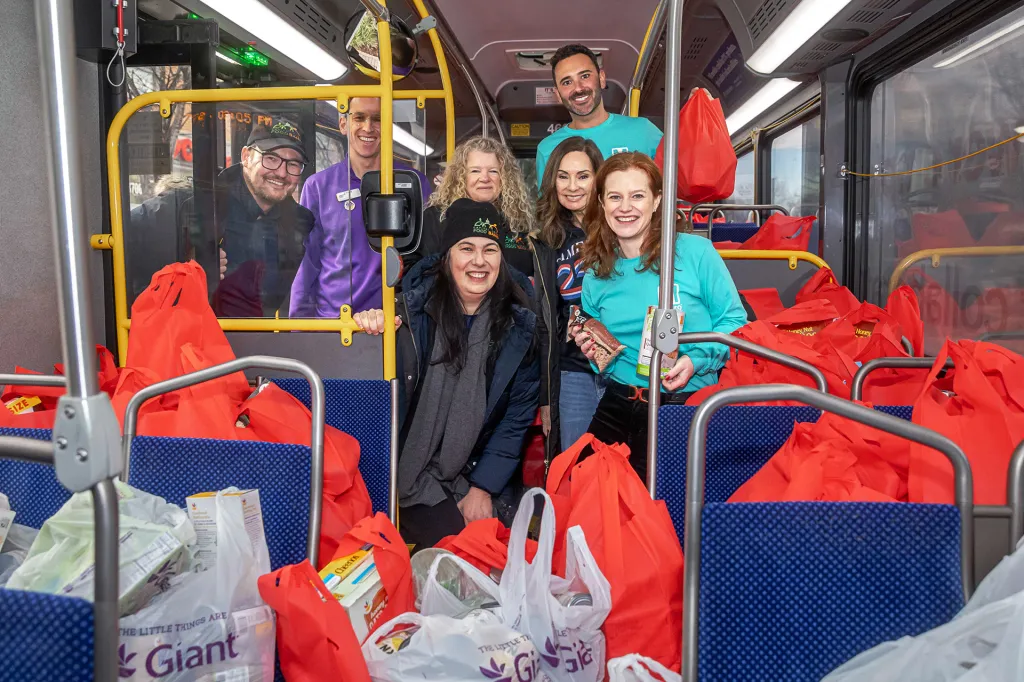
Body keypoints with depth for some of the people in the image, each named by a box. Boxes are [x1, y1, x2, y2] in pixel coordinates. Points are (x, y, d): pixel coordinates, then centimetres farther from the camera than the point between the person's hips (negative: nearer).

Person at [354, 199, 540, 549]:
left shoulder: (520, 325, -4)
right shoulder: (414, 308, -11)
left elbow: (517, 417, -1)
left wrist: (483, 488, -5)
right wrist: (371, 325, -27)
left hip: (477, 476, 3)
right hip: (412, 476, -2)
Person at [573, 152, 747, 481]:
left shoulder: (695, 252, -7)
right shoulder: (597, 275, 7)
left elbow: (735, 321, -2)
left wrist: (696, 361, -17)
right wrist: (593, 352, -3)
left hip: (686, 405, -3)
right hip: (617, 406, 4)